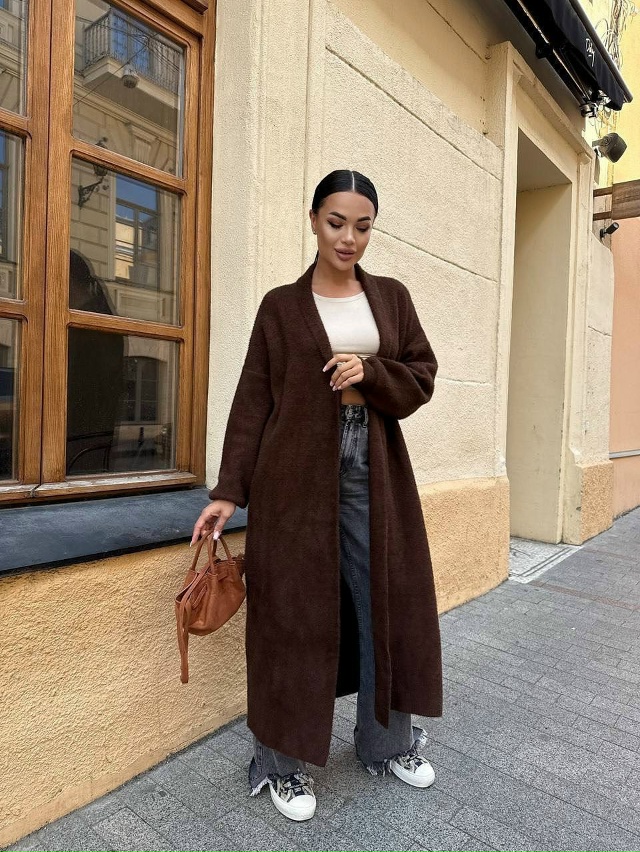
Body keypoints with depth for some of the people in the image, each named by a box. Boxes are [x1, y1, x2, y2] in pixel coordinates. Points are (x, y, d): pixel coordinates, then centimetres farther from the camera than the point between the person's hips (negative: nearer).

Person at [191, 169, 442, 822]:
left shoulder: (392, 297, 12)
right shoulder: (281, 306, 4)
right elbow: (253, 401, 0)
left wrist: (370, 371, -12)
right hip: (297, 474, -3)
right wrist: (228, 491, -6)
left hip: (376, 472, 3)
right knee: (295, 611, 4)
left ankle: (387, 742, 33)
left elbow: (422, 378, 8)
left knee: (387, 603, 10)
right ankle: (287, 762, 24)